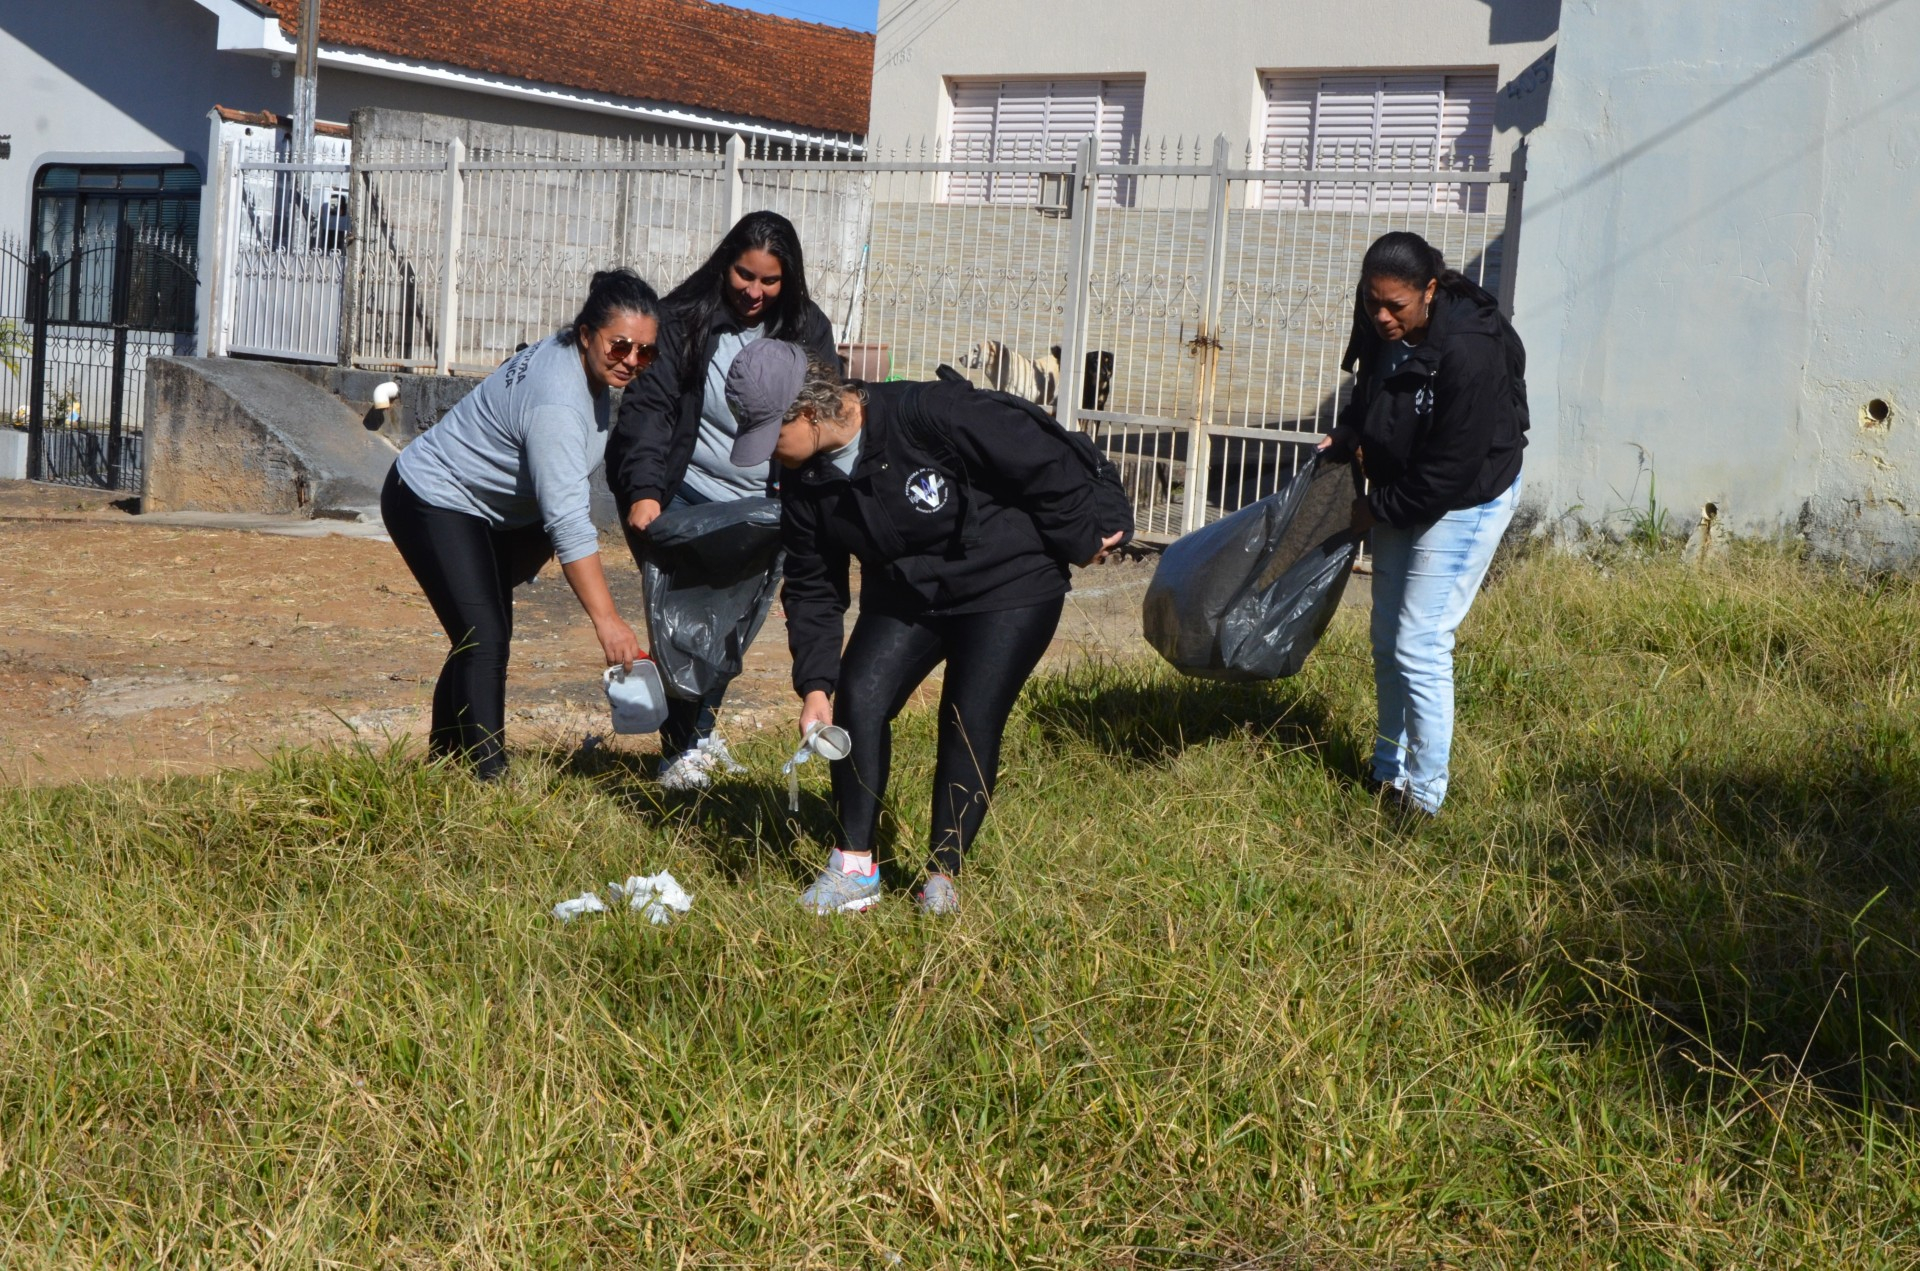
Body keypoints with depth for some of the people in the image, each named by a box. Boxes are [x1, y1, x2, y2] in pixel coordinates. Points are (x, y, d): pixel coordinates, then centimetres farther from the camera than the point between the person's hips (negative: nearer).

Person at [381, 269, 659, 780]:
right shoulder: (556, 405, -34)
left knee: (485, 637, 16)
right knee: (485, 642, -20)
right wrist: (606, 620, -43)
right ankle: (487, 776, -20)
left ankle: (443, 760, 29)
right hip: (434, 502, -11)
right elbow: (568, 522, -39)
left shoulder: (567, 353, -5)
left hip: (486, 509, 11)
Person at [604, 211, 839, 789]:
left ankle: (701, 729, 29)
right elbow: (648, 408, -16)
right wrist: (643, 491, -29)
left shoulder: (807, 330, 1)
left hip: (760, 507, 3)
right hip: (682, 497, -3)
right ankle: (681, 747, 6)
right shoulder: (685, 319, -9)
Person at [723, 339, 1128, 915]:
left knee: (970, 723, -11)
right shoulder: (805, 479, -8)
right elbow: (812, 587, 1)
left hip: (1009, 588, -5)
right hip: (903, 596, 6)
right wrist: (814, 683, -9)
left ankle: (942, 877, 5)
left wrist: (1079, 543, -9)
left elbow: (1048, 462, -21)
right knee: (859, 698, -11)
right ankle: (854, 868, -1)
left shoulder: (931, 415, -29)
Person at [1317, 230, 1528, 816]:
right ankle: (1389, 771, 29)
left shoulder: (1470, 352, -31)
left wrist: (1380, 509, -17)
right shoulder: (1382, 334, -8)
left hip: (1464, 503, -8)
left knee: (1420, 646, -9)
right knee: (1387, 640, 14)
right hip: (1399, 495, 8)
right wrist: (1345, 438, -3)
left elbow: (1453, 468, -27)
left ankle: (1425, 792, 5)